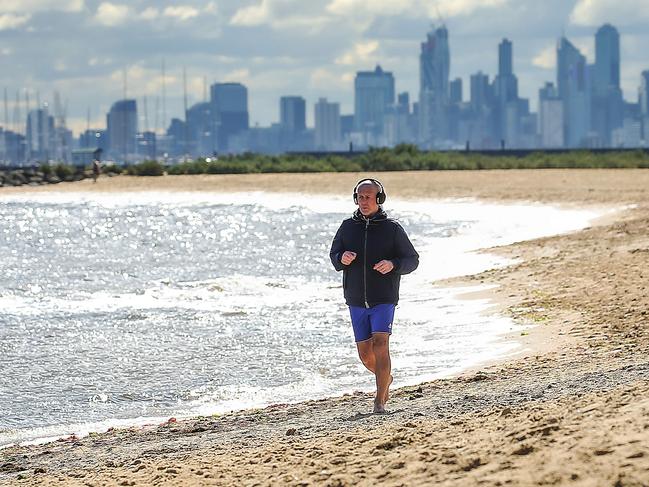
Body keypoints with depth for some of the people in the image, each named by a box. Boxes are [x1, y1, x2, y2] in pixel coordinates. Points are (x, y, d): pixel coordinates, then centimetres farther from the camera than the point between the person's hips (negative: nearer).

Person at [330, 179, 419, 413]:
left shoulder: (392, 228, -3)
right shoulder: (348, 227, 5)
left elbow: (412, 259, 1)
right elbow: (334, 255, 11)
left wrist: (393, 264, -20)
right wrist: (342, 259, -13)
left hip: (384, 300, -3)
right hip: (356, 301, 3)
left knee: (380, 345, -19)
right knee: (365, 354, 8)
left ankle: (380, 400, -16)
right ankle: (386, 378, 39)